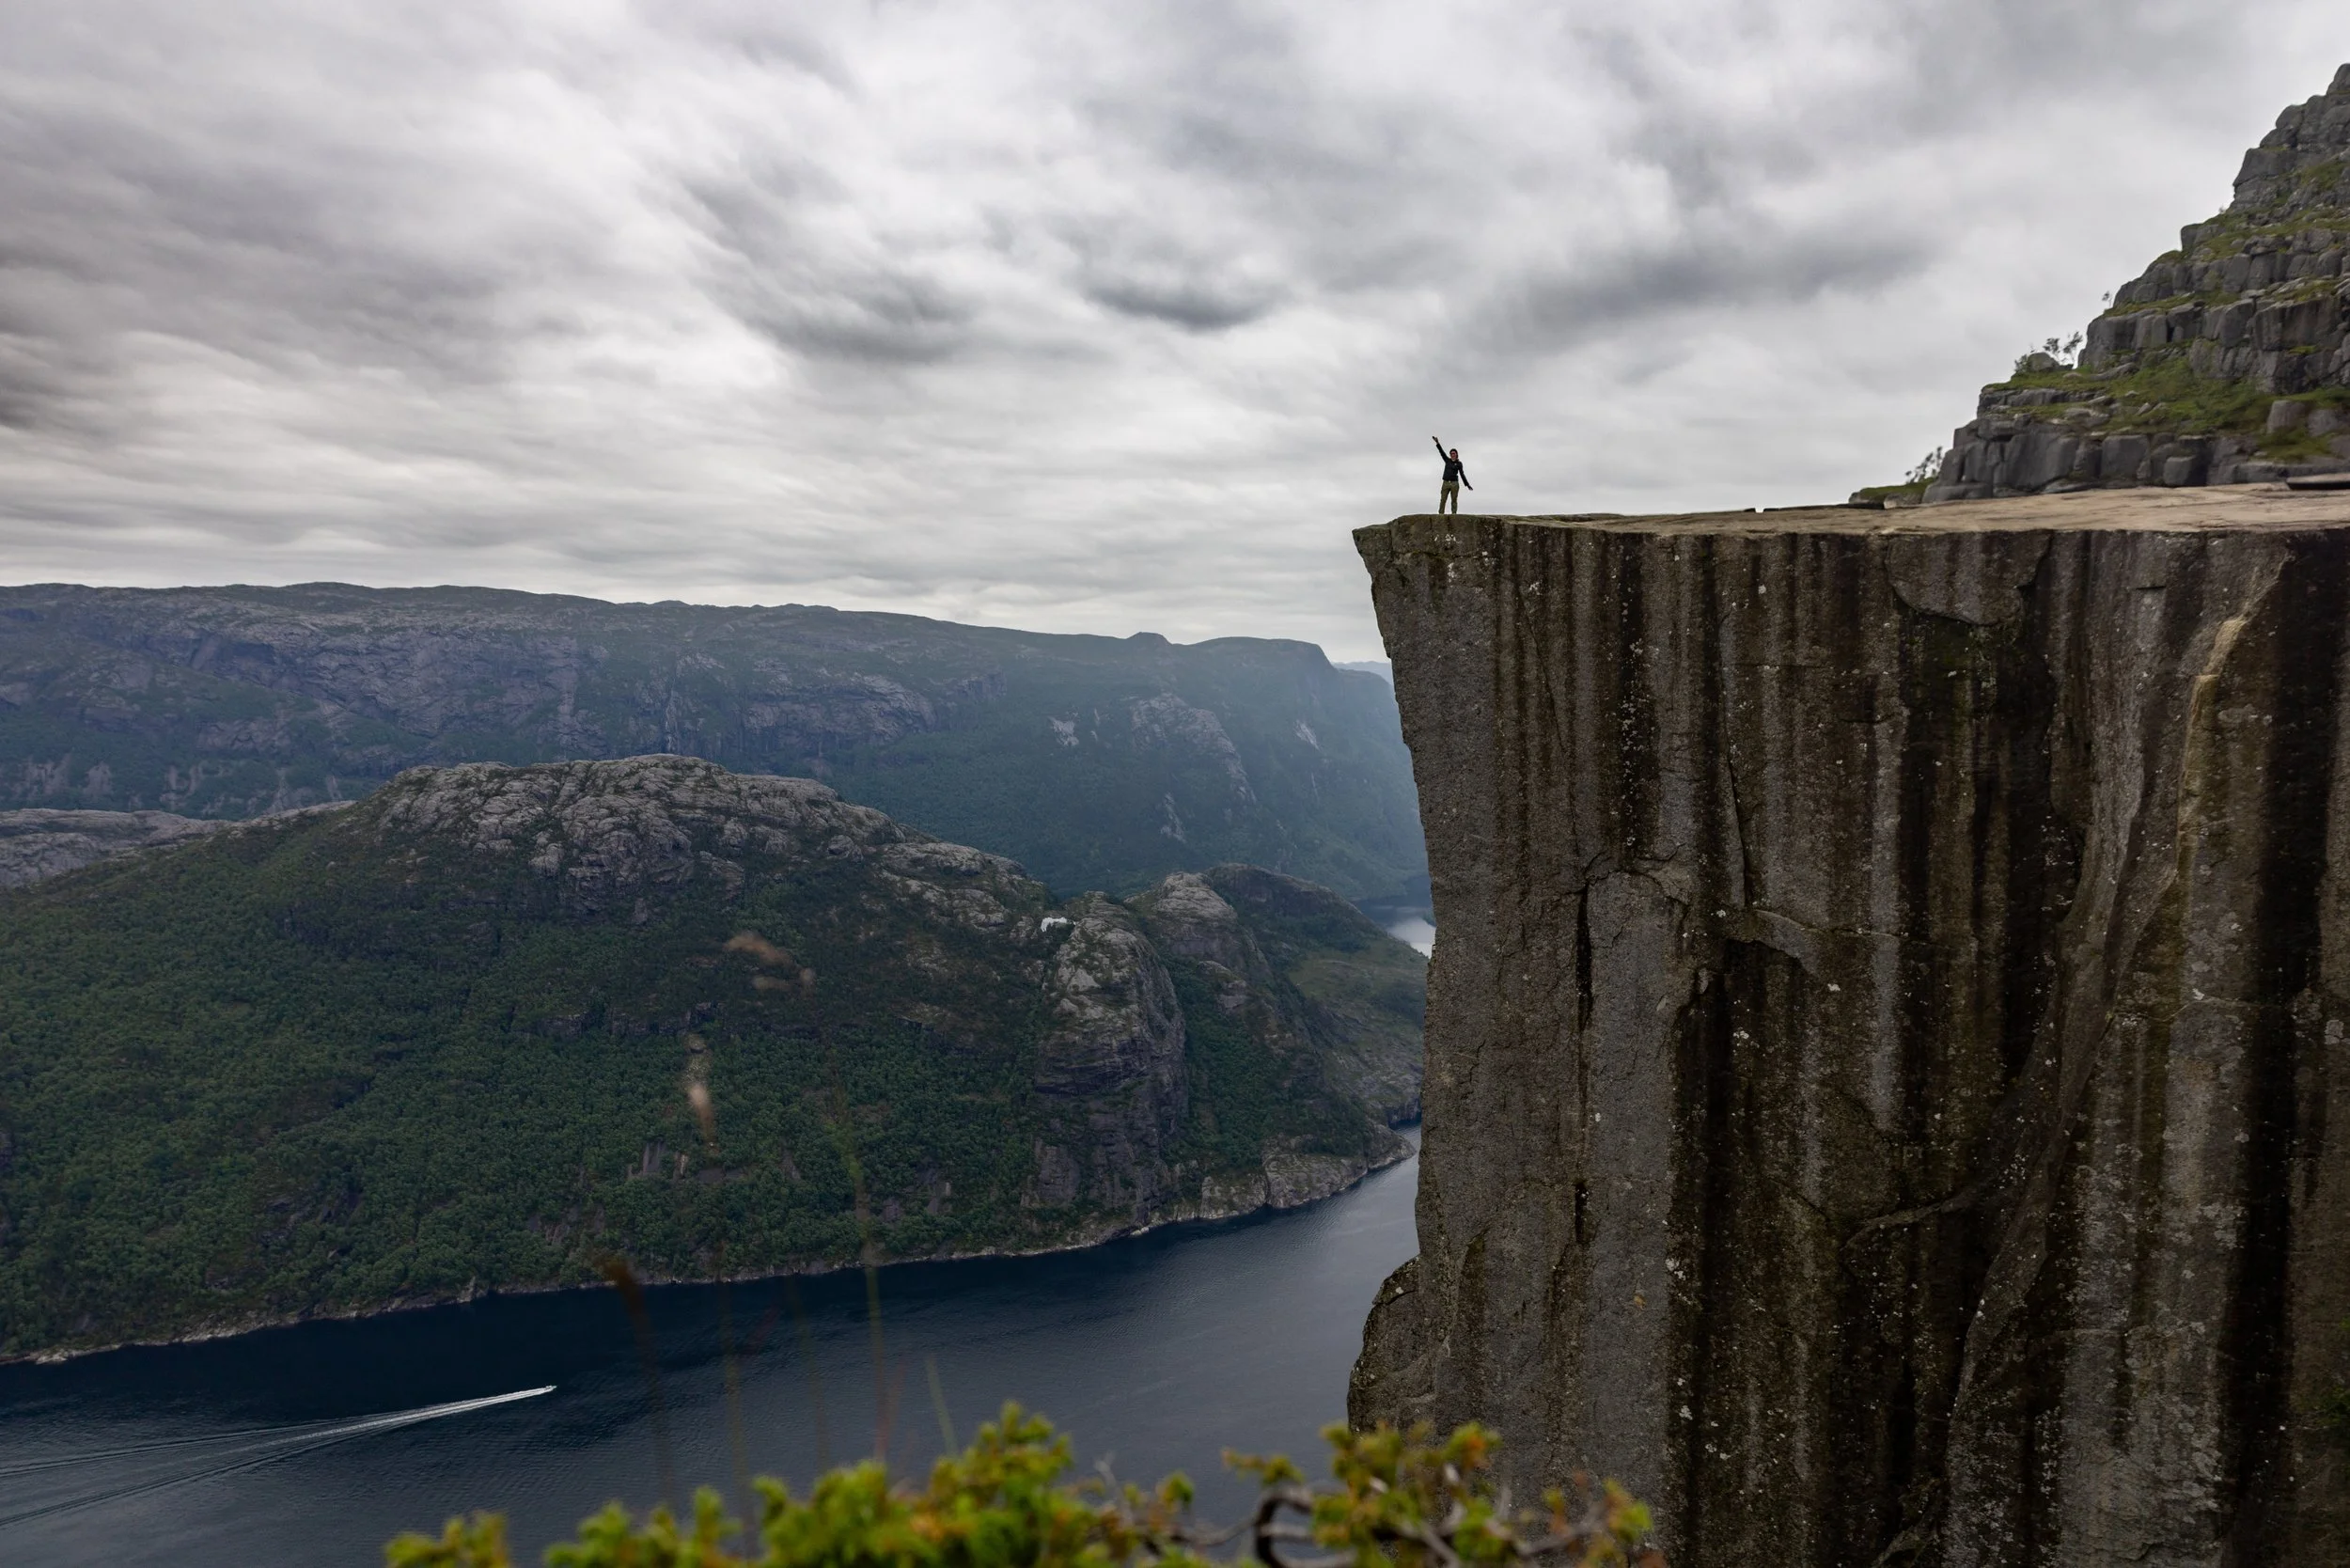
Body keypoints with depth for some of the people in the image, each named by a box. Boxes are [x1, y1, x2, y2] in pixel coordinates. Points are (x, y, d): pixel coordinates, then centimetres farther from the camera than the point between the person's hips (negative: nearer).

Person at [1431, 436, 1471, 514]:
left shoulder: (1459, 464, 6)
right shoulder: (1447, 460, 11)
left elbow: (1462, 474, 7)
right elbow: (1441, 452, 6)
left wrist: (1467, 485, 4)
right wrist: (1437, 443, -4)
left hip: (1454, 483, -2)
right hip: (1446, 483, 2)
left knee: (1454, 500, -2)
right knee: (1443, 499, -6)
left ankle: (1454, 513, -3)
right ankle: (1440, 513, -10)